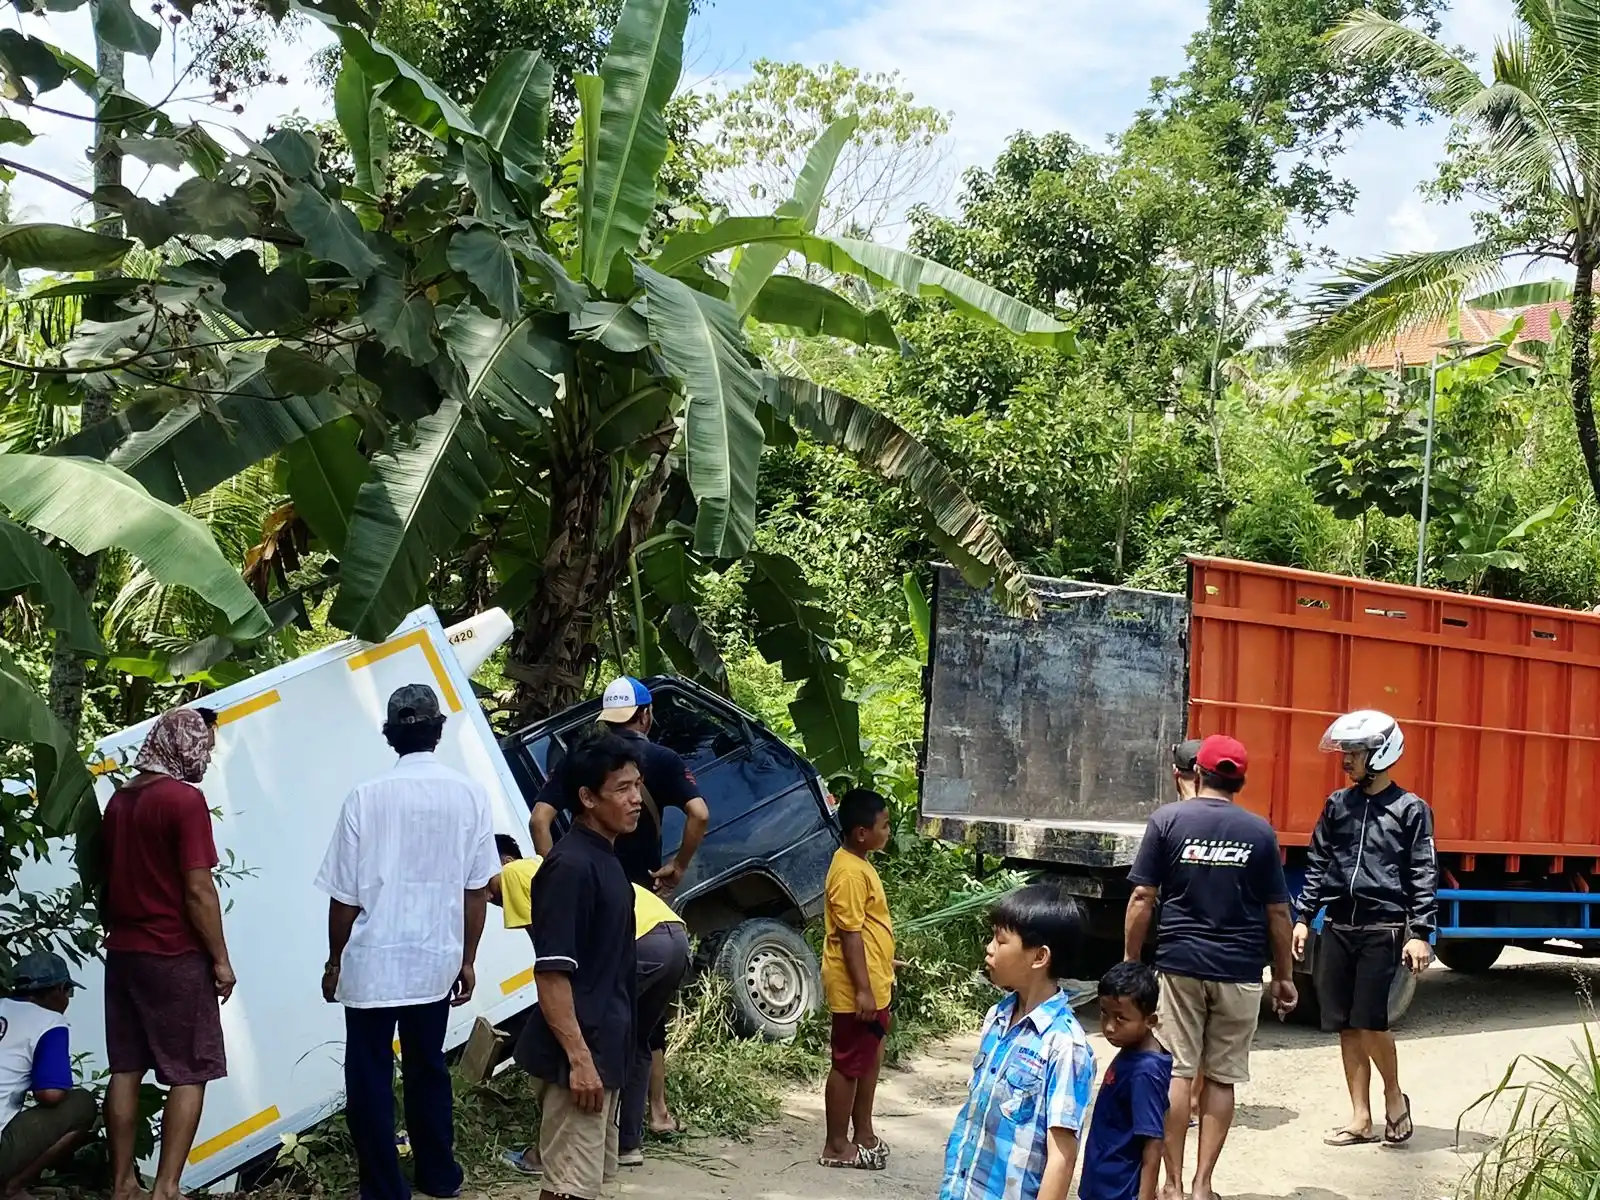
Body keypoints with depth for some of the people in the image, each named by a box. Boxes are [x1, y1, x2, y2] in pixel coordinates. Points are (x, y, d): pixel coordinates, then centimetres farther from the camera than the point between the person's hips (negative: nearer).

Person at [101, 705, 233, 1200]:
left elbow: (109, 878, 15)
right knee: (188, 1074, 0)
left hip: (123, 952, 7)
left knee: (125, 1069, 12)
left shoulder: (119, 799, 9)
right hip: (175, 957, -7)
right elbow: (197, 890, -18)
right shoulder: (185, 800, -15)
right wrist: (220, 958, -10)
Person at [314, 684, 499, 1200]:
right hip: (436, 960, 3)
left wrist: (334, 961, 8)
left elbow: (345, 896, -7)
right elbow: (477, 889, -1)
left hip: (372, 963, -3)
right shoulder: (469, 795, -6)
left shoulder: (367, 798, -12)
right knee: (427, 1068, 20)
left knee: (370, 1079, 9)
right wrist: (467, 960, 11)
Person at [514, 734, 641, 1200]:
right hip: (579, 1055, -10)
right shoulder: (570, 866, -18)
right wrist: (579, 1057, -23)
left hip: (606, 1050, 10)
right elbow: (550, 972, -21)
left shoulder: (605, 860, 12)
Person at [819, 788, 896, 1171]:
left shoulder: (858, 864, 10)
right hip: (856, 989, -10)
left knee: (870, 1060, 17)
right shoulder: (849, 873, -21)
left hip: (873, 985, 10)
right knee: (848, 1065, 0)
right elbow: (850, 935, -23)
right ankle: (836, 1145, 10)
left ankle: (863, 1133, 29)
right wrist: (863, 990, -23)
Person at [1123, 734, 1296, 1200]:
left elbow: (1142, 898, -5)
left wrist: (1130, 960, 4)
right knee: (1222, 1078, 8)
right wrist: (1284, 976, 14)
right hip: (1239, 970, 1)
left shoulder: (1168, 819, -2)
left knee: (1175, 1072, 4)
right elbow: (1277, 912, 5)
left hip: (1179, 964, -1)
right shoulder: (1259, 831, 2)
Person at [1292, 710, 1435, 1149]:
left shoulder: (1410, 809, -2)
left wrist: (1420, 933, -11)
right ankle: (1361, 1119, 16)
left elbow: (1423, 877, -4)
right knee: (1345, 1027, 7)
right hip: (1338, 928, 5)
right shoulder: (1337, 805, 10)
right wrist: (1303, 917, 9)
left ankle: (1394, 1096, 18)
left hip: (1383, 930, -5)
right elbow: (1317, 865, 14)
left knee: (1370, 1022, -8)